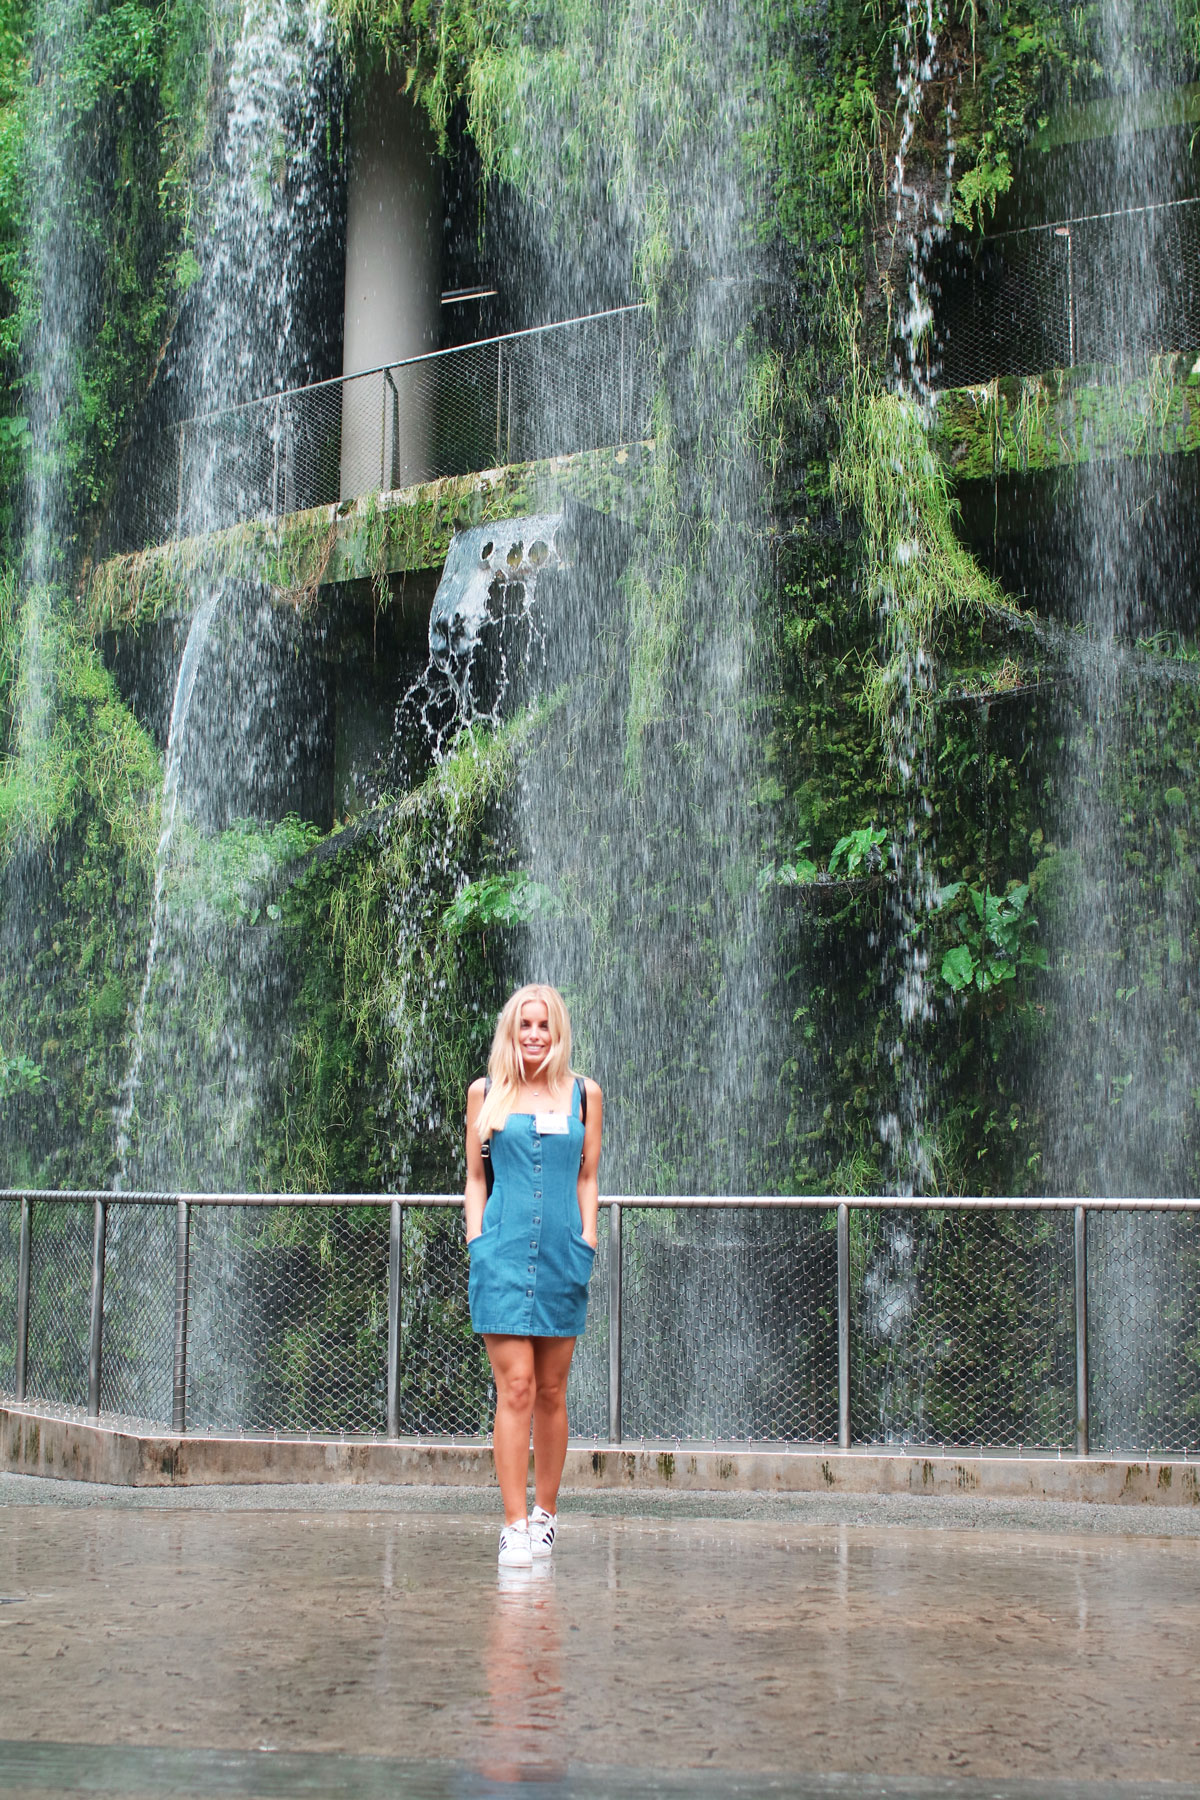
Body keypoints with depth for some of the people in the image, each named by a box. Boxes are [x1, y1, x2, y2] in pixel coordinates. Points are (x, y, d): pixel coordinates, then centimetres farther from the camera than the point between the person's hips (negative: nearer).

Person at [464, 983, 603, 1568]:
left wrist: (587, 1244, 5)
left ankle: (545, 1512, 21)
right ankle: (514, 1526, -8)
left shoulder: (584, 1094, 10)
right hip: (504, 1251, -2)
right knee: (515, 1388, -9)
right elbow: (475, 1177, 10)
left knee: (552, 1391, 8)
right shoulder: (485, 1093, 8)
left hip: (563, 1252, 2)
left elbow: (587, 1179, 14)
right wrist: (476, 1243, 1)